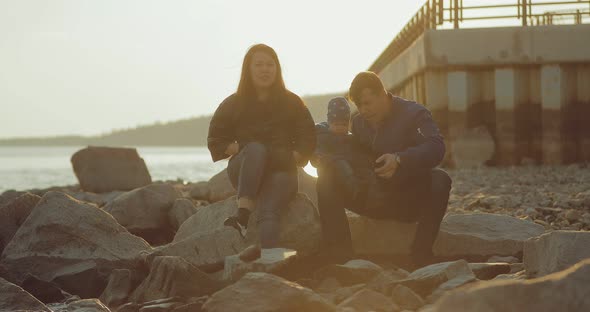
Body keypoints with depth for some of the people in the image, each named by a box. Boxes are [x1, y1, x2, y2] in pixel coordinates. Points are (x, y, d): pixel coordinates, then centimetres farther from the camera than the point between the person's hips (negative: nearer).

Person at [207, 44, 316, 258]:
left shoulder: (292, 103, 11)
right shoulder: (234, 104, 11)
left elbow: (307, 138, 9)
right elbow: (216, 139, 12)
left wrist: (293, 157, -8)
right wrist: (238, 149, -4)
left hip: (280, 170, 0)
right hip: (244, 170, 1)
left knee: (268, 212, -32)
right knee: (257, 149, -36)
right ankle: (243, 216, -50)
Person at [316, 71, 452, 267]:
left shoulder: (414, 113, -10)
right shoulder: (359, 122, 9)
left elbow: (436, 147, -28)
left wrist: (399, 159, -46)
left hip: (411, 200, -4)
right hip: (375, 201, 5)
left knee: (439, 180, -35)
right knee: (326, 181, -13)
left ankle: (421, 259, -34)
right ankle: (340, 256, -23)